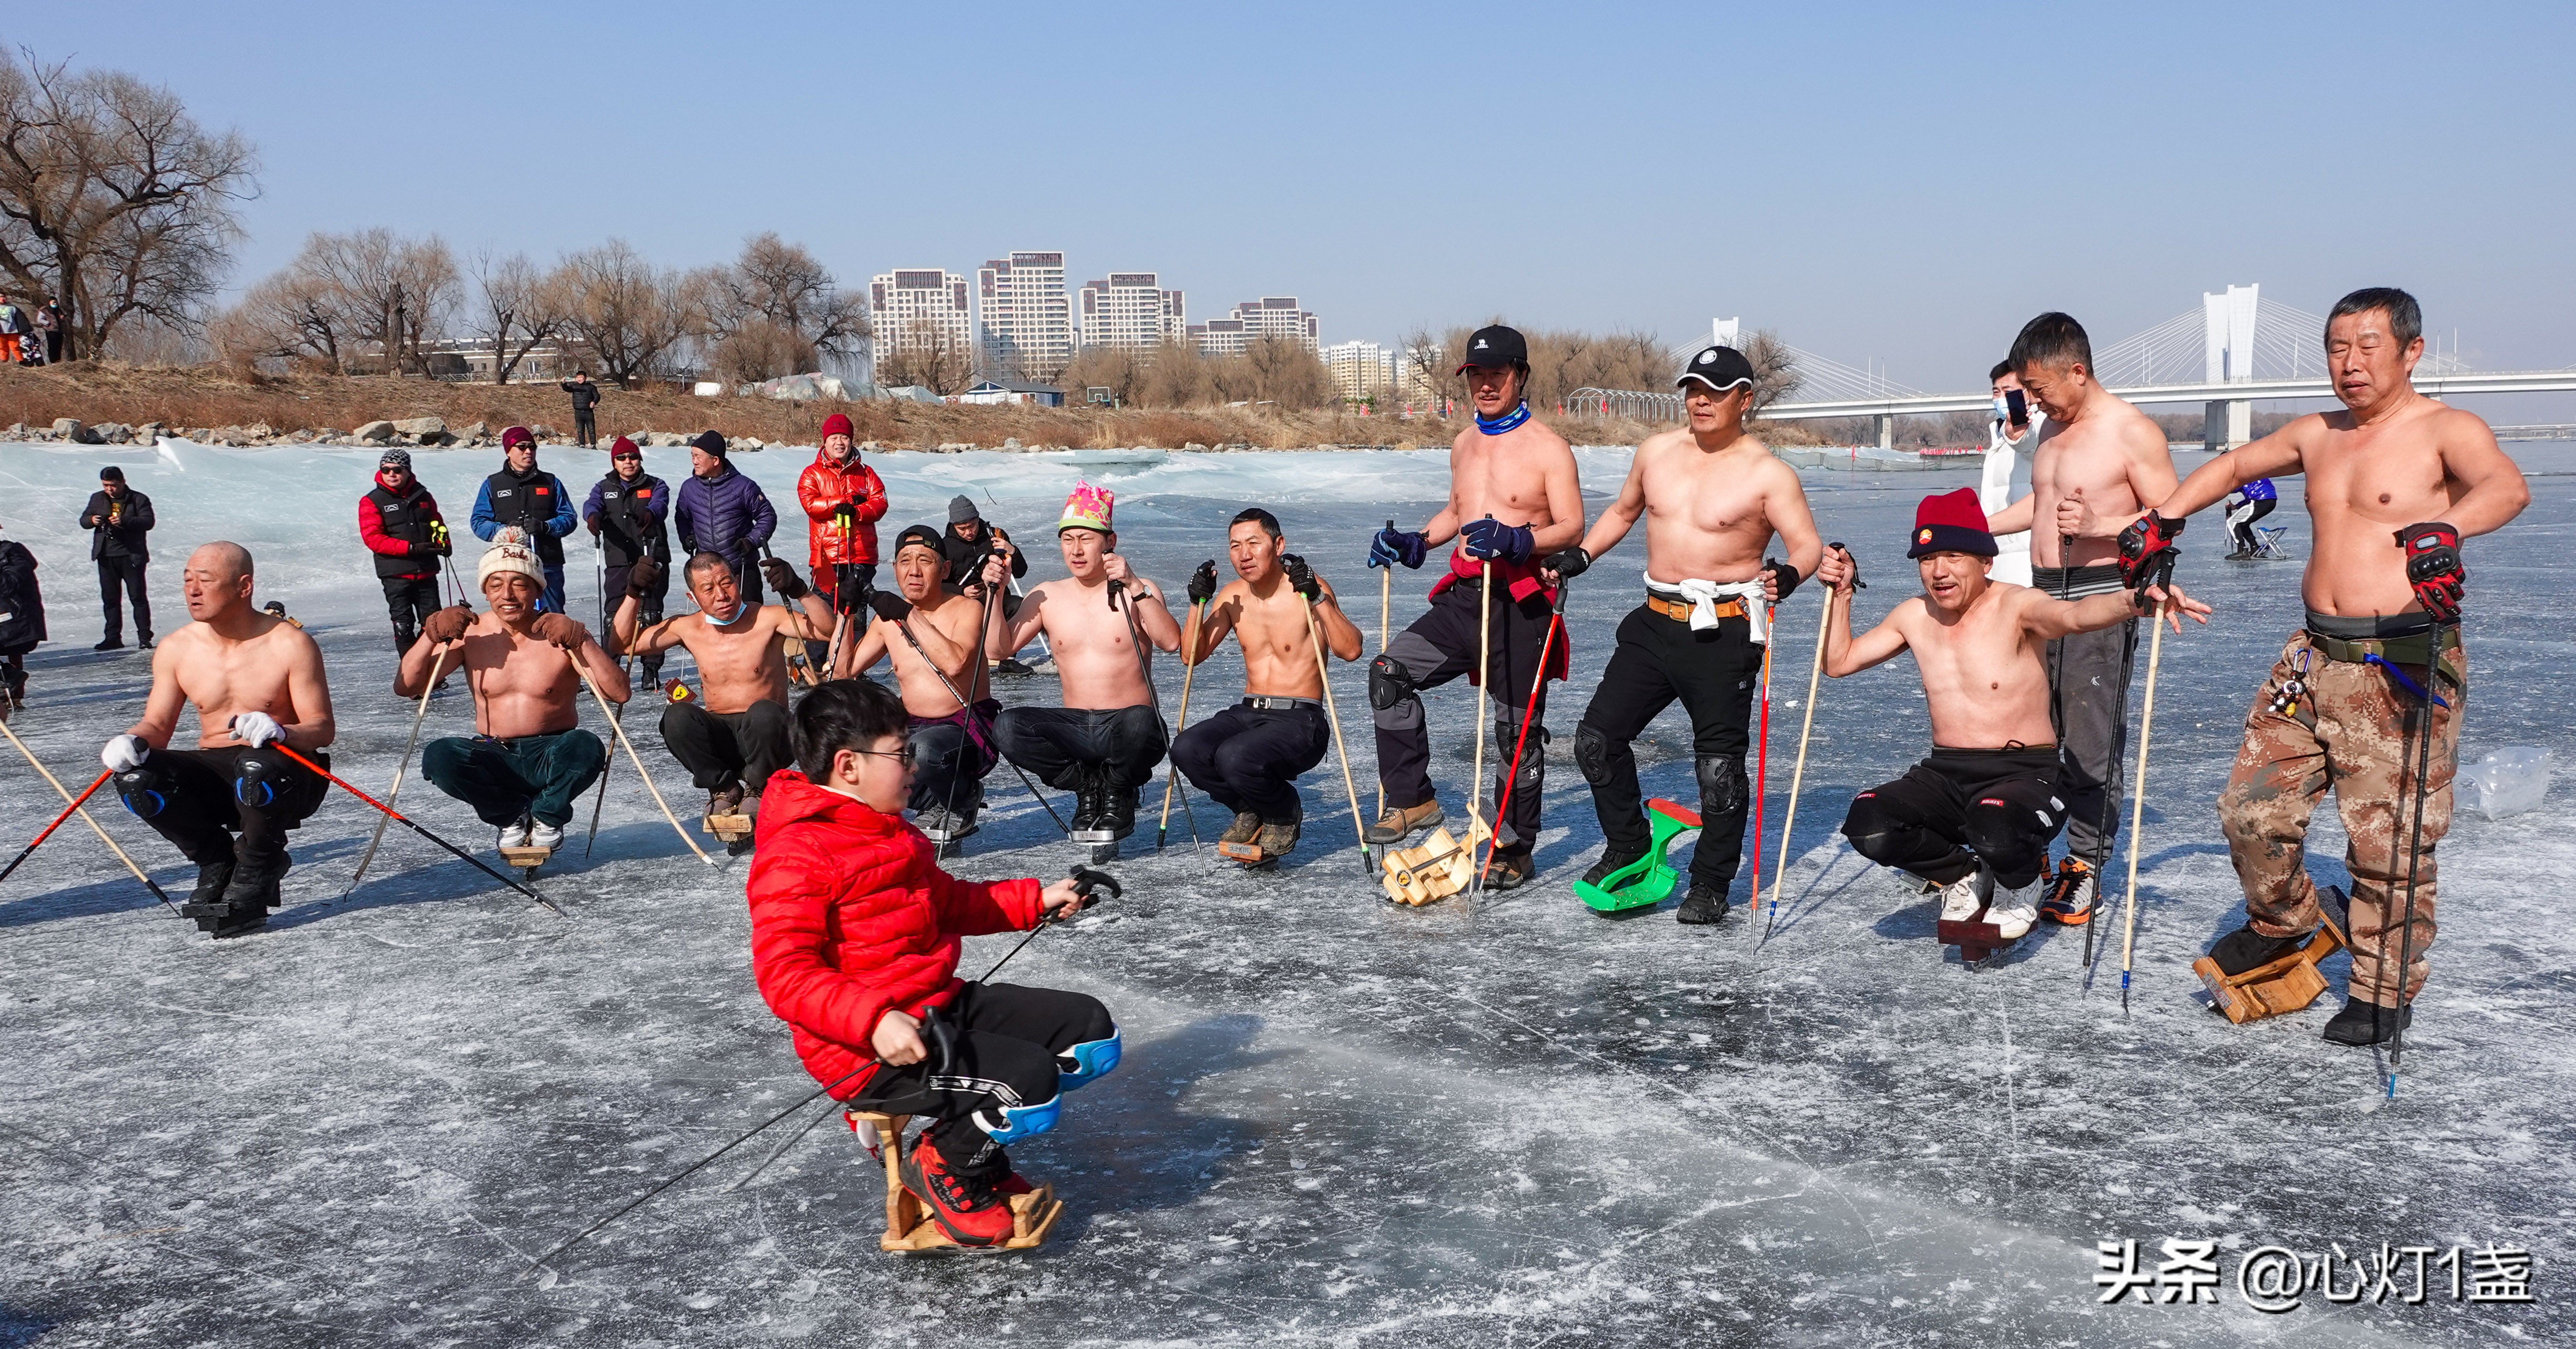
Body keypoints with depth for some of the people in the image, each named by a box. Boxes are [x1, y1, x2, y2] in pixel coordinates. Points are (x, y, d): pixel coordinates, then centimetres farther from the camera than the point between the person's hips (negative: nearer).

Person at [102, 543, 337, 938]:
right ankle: (217, 864, 2)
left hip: (287, 776, -5)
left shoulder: (290, 645, -10)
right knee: (136, 778, -21)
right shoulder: (176, 649, 3)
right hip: (213, 775, 5)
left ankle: (254, 880, -10)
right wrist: (132, 740, -18)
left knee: (257, 767, -38)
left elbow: (323, 728, -13)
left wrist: (279, 732, -35)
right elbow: (158, 726, 7)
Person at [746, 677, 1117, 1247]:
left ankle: (971, 1136, 16)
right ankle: (943, 1165, 3)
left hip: (943, 1005, 10)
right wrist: (875, 1021, -36)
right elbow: (784, 973, -24)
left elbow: (948, 902, 32)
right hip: (867, 1050, -10)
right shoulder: (796, 854, -17)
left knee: (1094, 1033, 6)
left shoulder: (889, 831, 17)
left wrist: (1035, 900, 26)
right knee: (1030, 1087, -28)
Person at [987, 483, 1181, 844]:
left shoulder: (1139, 592, 0)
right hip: (1073, 728, 3)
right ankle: (1088, 786, 0)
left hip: (1126, 723, -3)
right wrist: (995, 593, -7)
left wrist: (1135, 587, -27)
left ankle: (1118, 791, -3)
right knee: (1007, 726, -26)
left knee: (1140, 722, -39)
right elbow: (999, 649, 3)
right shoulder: (1046, 596, 11)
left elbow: (1171, 642, -18)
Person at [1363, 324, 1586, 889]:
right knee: (1390, 671, -8)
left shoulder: (1547, 448, -7)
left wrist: (1513, 541, -30)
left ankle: (1514, 849, 15)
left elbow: (1572, 528, -14)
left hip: (1520, 604, -6)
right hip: (1465, 595, 7)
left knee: (1518, 732, 1)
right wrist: (1413, 544, 13)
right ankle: (1412, 799, 2)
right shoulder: (1463, 446, 16)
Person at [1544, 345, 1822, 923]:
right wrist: (1578, 557, 14)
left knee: (1719, 762, 0)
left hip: (1724, 634, -5)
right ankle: (1628, 849, 24)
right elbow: (1622, 512, 24)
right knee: (1597, 737, 4)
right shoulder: (1656, 451, 9)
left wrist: (1788, 574, -33)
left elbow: (1808, 545, -12)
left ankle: (1711, 885, 17)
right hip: (1656, 622, 5)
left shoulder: (1768, 474, -8)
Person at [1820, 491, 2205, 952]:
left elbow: (2075, 615, -33)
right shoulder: (1915, 616, 8)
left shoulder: (2017, 607, -10)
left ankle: (2020, 889, 3)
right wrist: (1841, 593, 7)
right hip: (1945, 775, 5)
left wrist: (2134, 599, -55)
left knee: (1996, 832, -39)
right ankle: (1964, 876, 9)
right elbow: (1839, 661, 19)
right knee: (1868, 825, -24)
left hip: (2025, 773, -5)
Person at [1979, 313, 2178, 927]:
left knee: (2091, 744, -3)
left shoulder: (2133, 432, -10)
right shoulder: (2054, 428, 15)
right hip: (2043, 597, 8)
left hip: (2101, 600, -8)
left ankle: (2085, 867, 6)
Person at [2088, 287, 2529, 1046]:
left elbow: (2506, 486, -25)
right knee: (2252, 807, 8)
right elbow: (2234, 466, 28)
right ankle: (2281, 923, 34)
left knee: (2388, 839, -3)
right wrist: (2160, 522, 17)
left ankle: (2384, 992, 15)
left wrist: (2446, 531, -45)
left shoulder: (2445, 430, -6)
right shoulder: (2318, 436, 14)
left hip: (2403, 667, -6)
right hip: (2316, 655, 6)